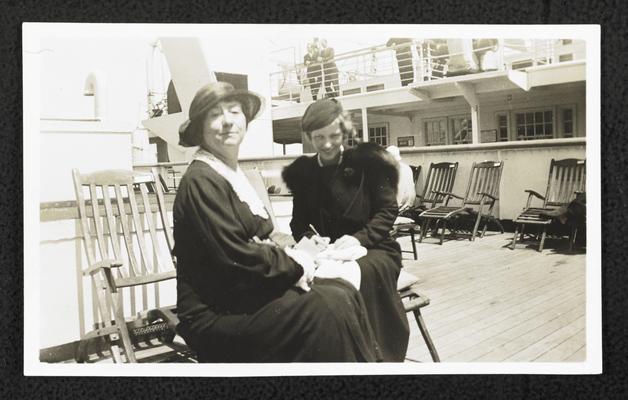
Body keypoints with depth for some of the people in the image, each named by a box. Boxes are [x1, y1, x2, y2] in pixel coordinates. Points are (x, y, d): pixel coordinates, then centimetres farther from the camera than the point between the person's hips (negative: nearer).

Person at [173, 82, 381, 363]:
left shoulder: (233, 174, 13)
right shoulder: (201, 182, -15)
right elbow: (237, 258, -20)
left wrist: (277, 241, -4)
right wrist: (296, 264, -9)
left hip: (247, 293, 8)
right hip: (215, 315, -8)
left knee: (344, 294, -8)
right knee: (327, 309, -22)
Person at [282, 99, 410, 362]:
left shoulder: (367, 161, 1)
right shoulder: (303, 171, 12)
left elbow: (387, 211, -2)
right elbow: (298, 222, 13)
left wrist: (359, 238, -19)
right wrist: (307, 239, -11)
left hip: (373, 249, -2)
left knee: (362, 274, -37)